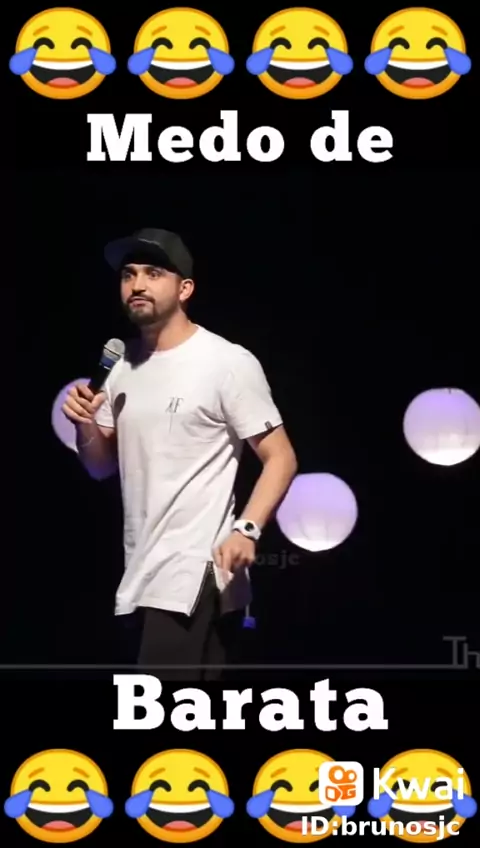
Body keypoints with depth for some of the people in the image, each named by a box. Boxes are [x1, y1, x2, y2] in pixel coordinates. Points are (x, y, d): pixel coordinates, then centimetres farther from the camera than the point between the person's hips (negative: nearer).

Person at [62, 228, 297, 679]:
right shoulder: (122, 366, 14)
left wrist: (246, 529, -25)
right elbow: (102, 467, 18)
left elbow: (280, 458, -10)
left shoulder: (228, 363, -8)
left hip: (194, 578, -7)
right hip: (141, 575, 7)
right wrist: (85, 425, -3)